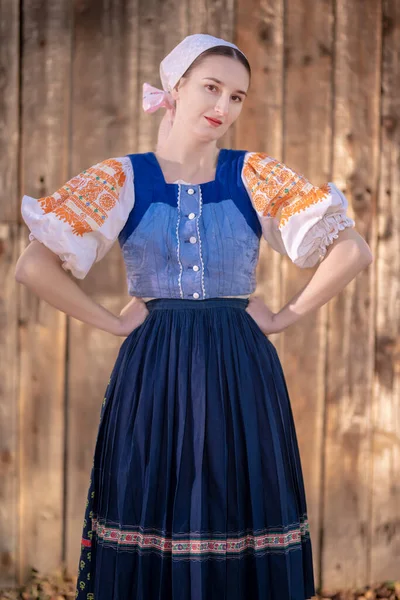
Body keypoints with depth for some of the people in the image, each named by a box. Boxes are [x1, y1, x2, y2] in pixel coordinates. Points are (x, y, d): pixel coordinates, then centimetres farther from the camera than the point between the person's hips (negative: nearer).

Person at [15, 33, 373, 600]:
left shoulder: (255, 175, 3)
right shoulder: (122, 179, 1)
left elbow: (353, 250, 0)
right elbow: (34, 265, -6)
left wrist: (286, 316, -2)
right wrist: (114, 322, -5)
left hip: (241, 375, 1)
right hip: (153, 376, -1)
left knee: (242, 517, 4)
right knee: (154, 528, 4)